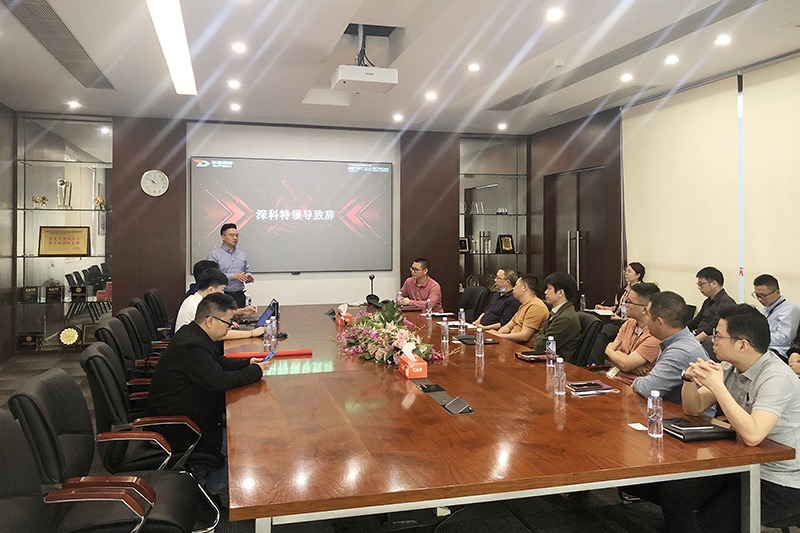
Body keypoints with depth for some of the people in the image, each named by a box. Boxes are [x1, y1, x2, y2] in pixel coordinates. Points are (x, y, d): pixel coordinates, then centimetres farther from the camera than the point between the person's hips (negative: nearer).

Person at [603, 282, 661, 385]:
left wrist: (609, 350, 0)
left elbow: (625, 365, -20)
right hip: (610, 377, 7)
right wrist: (631, 365, -15)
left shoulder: (655, 335, -18)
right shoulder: (629, 323, 9)